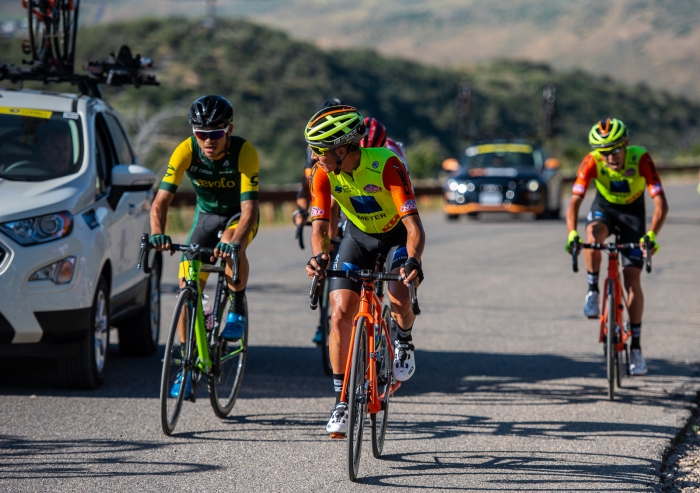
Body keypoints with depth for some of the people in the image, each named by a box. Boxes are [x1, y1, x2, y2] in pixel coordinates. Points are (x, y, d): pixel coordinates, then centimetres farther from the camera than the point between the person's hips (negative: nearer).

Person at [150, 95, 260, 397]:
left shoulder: (244, 152, -31)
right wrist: (157, 234, -50)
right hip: (206, 214, 3)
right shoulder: (186, 152, -25)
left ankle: (237, 306, -10)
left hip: (239, 215, -3)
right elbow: (161, 200, -30)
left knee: (232, 246, -37)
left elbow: (249, 208, -38)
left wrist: (235, 241, -57)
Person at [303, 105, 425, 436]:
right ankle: (342, 401, -1)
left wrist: (413, 261, -57)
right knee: (340, 313, -11)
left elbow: (413, 224, -39)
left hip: (397, 234, -3)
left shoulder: (386, 165, -35)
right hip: (358, 236, 3)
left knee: (399, 299, -28)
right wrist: (319, 257, -48)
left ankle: (405, 341, 8)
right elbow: (320, 224, -26)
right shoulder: (322, 173, -23)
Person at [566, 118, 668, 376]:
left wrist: (651, 235, -51)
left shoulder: (641, 159, -32)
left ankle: (636, 347, 0)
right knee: (593, 236, -37)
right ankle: (593, 290, -13)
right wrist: (572, 235, -48)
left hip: (633, 211, -1)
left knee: (632, 279, -8)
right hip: (604, 207, 1)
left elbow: (661, 204, -36)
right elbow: (574, 202, -31)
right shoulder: (592, 162, -29)